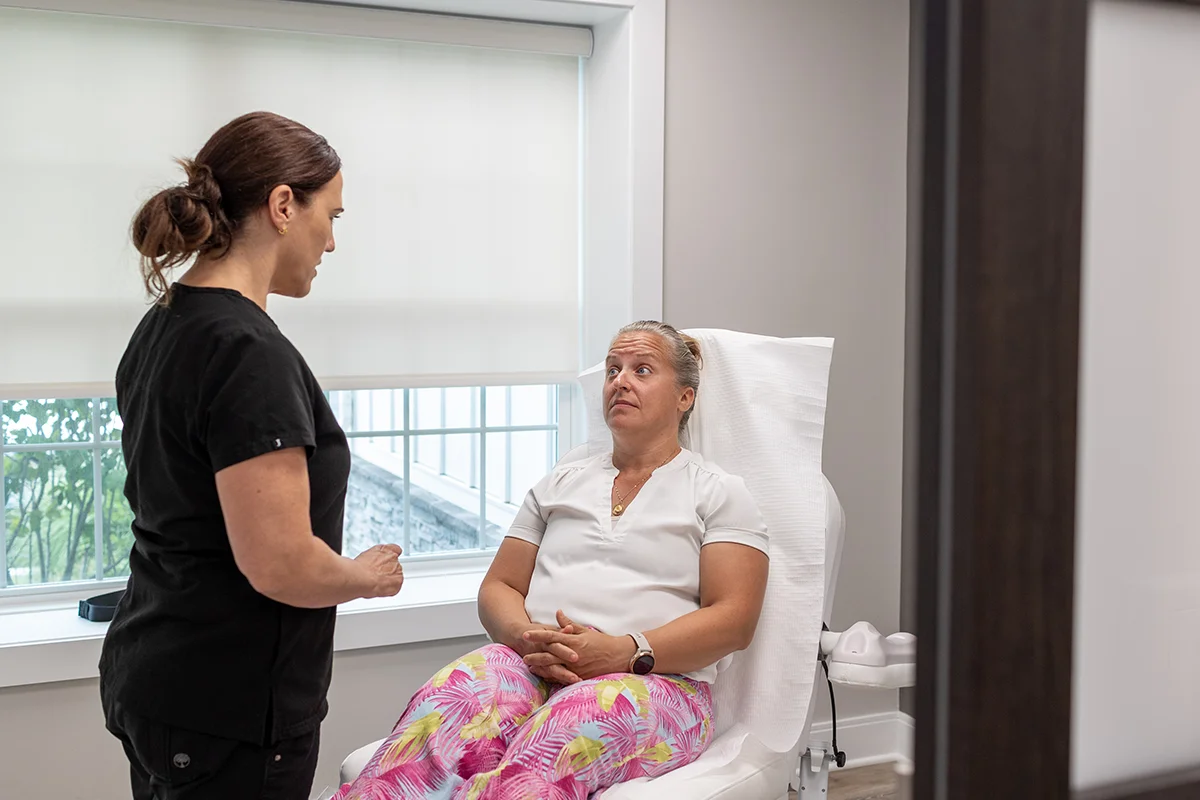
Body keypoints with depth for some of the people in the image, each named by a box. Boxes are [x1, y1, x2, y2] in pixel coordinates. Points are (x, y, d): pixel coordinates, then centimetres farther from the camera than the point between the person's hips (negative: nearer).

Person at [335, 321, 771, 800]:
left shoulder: (718, 493, 13)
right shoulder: (560, 483, 26)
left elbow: (733, 620, 0)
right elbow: (498, 587, 21)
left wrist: (626, 651, -15)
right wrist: (527, 636, -4)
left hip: (653, 679, -3)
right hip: (529, 665, 4)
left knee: (549, 745, -41)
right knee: (443, 707, -34)